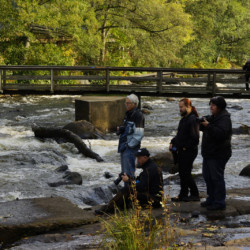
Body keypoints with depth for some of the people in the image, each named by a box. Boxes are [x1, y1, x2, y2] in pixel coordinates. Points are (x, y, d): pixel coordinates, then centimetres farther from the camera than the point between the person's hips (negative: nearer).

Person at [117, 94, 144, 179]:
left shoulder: (138, 115, -15)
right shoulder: (128, 114, 15)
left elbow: (139, 134, -20)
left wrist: (129, 145, -19)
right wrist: (121, 129, 6)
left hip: (131, 147, -10)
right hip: (124, 146, 10)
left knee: (128, 172, -10)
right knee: (124, 171, 15)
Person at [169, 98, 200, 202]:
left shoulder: (193, 119, -16)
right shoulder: (183, 119, 16)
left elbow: (195, 138, -22)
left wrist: (186, 147, -16)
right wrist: (172, 142, 12)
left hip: (189, 151, -10)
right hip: (181, 151, 10)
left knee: (186, 174, -8)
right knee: (182, 173, 12)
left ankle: (194, 194, 2)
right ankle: (183, 195, 18)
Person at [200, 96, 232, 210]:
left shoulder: (224, 119, -15)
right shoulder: (212, 117, 15)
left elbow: (221, 133, -28)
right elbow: (202, 128, 24)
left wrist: (208, 126, -29)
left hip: (218, 155, -10)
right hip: (209, 154, 10)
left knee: (217, 178, -8)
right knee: (207, 176, 17)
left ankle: (219, 202, -3)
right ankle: (211, 199, 28)